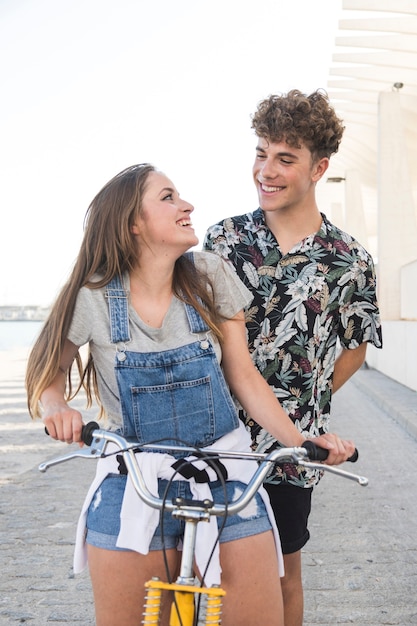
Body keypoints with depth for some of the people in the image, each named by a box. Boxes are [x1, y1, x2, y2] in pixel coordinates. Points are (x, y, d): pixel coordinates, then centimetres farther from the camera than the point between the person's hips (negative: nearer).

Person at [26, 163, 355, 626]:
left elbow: (244, 375, 1)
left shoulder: (210, 276, -4)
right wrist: (55, 407, -16)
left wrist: (302, 443, -8)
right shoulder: (92, 297, -8)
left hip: (225, 482, 1)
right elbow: (50, 366, 6)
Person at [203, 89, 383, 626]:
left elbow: (355, 346, 10)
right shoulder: (224, 237, 0)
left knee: (282, 571, 14)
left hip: (289, 446, -1)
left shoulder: (349, 261, -3)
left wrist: (305, 404, 2)